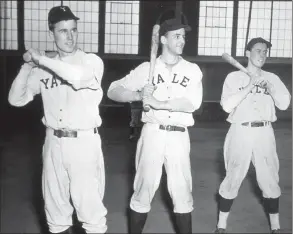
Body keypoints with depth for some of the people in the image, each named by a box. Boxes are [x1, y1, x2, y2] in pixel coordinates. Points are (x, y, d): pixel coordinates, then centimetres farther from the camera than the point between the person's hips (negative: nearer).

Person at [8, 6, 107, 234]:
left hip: (83, 141, -4)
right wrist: (27, 67, -7)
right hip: (53, 141, 4)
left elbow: (78, 76, -29)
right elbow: (16, 99, 7)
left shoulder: (92, 61, -5)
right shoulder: (45, 68, 6)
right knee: (54, 197, 16)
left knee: (88, 199, -1)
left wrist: (41, 58, -19)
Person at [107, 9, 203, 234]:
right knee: (144, 188, 6)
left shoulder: (192, 70, 5)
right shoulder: (147, 68, 3)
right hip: (152, 133, 0)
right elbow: (113, 91, -1)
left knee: (182, 190, 7)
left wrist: (158, 103, -17)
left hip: (179, 136, 1)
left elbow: (192, 103, -10)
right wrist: (139, 95, -18)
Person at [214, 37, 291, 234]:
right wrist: (250, 85, -15)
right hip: (240, 132, -2)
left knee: (270, 180, 8)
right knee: (233, 179, 5)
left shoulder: (272, 78, 10)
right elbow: (227, 105, -12)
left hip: (264, 133, 2)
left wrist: (267, 84, -12)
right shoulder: (234, 77, 2)